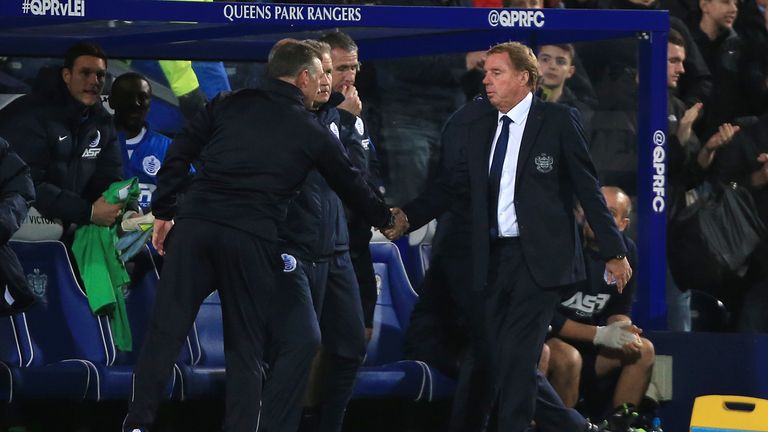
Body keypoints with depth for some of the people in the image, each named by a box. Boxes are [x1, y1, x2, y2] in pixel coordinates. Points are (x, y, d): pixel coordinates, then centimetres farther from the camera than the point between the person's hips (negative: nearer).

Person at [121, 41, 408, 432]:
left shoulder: (230, 104, 15)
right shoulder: (312, 132, 12)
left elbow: (178, 154, 9)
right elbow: (351, 185, 25)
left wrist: (164, 212, 15)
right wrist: (388, 218, 42)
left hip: (194, 226, 2)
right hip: (252, 240, -2)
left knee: (164, 333, 2)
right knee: (246, 349, 7)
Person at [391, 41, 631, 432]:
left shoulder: (557, 121, -3)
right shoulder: (477, 124, 11)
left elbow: (587, 188, -2)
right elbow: (452, 186, 10)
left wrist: (613, 252, -2)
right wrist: (407, 216, -5)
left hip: (539, 258, -5)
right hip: (494, 256, 5)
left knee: (517, 354, -13)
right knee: (501, 355, 8)